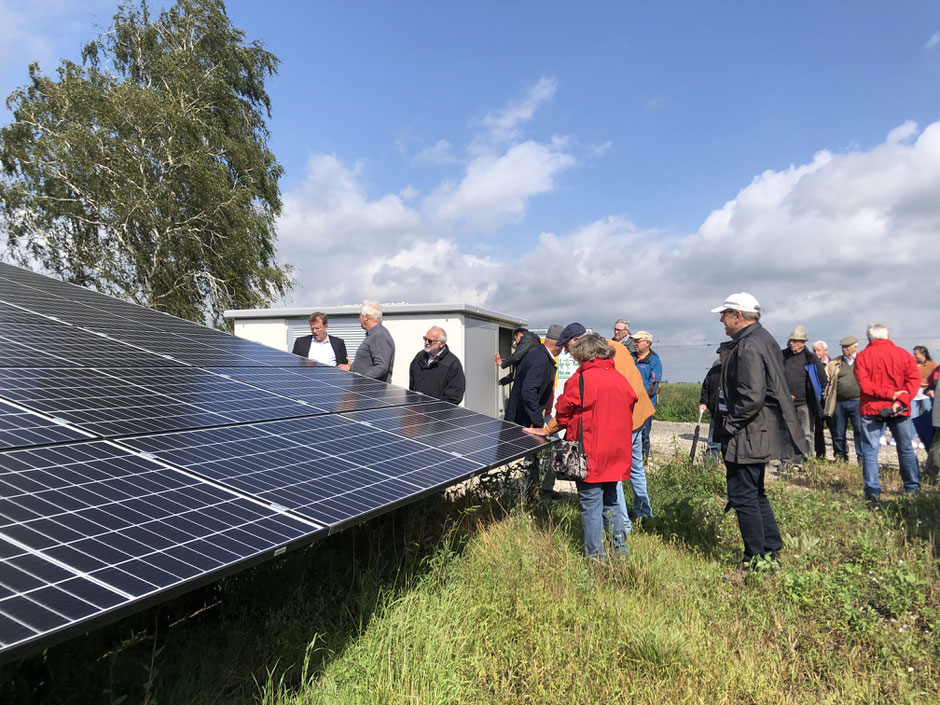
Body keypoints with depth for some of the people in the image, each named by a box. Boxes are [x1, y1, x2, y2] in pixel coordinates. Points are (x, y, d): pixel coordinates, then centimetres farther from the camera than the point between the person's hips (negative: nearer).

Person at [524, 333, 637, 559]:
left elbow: (563, 413, -3)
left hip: (590, 454, -6)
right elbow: (628, 410, 12)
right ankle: (619, 549, 26)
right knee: (610, 502, 19)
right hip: (617, 453, 6)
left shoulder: (580, 380, -12)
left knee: (591, 504, 3)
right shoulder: (621, 379, 4)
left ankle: (595, 555, 10)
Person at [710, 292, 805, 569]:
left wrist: (729, 424, -16)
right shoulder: (762, 338, 16)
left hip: (748, 435, -11)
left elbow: (752, 396, -27)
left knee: (742, 497, -3)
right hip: (757, 434, 11)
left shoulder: (749, 347, -18)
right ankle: (771, 552, 30)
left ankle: (756, 561, 7)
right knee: (754, 494, 19)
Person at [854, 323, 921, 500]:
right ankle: (912, 487, 24)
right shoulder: (903, 353, 3)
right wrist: (899, 400, -14)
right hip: (899, 411, 2)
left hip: (871, 408, -2)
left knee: (870, 450, 1)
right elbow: (914, 379, -6)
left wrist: (889, 393, -12)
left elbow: (864, 384, -13)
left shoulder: (862, 356, -3)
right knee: (906, 449, 15)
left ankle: (873, 490, -2)